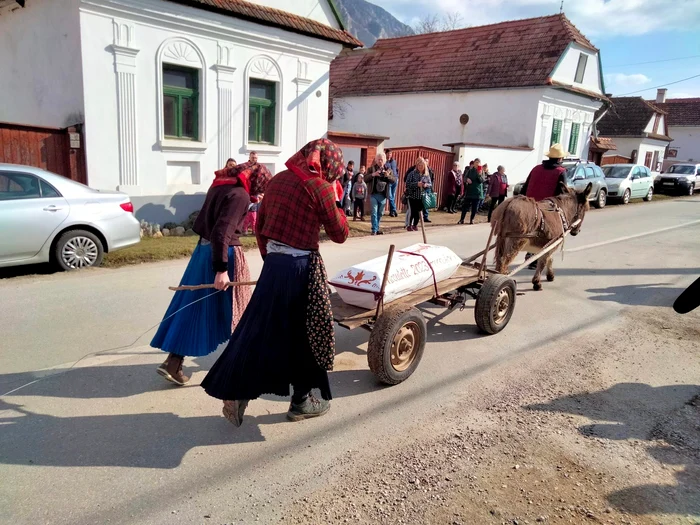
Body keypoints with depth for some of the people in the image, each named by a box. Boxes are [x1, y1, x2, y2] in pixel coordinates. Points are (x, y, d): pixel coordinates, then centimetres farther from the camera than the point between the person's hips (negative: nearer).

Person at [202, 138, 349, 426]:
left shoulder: (278, 179, 10)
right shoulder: (319, 186, -11)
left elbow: (260, 225, 15)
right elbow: (340, 234, -5)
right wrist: (335, 204, 7)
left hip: (273, 263, 7)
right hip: (300, 268, -6)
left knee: (260, 329, 14)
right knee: (304, 333, 9)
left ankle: (236, 393, 17)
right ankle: (302, 401, 23)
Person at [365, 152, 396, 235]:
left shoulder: (388, 170, 9)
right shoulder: (371, 169, 3)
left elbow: (394, 179, 0)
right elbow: (365, 179, -6)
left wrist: (388, 176, -20)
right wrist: (373, 174, -22)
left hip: (383, 195, 3)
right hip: (374, 194, -3)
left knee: (380, 213, 12)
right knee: (374, 212, -8)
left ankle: (377, 229, 25)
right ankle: (374, 230, -7)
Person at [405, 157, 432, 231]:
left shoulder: (427, 174, 4)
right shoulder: (412, 173, -6)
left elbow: (430, 184, 9)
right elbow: (407, 184, -11)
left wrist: (426, 185, -13)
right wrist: (416, 184, -21)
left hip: (422, 197, 3)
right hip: (413, 196, -3)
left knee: (419, 211, 6)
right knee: (412, 211, -4)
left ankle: (415, 225, 24)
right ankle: (409, 225, 13)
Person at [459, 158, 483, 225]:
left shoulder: (481, 171, -1)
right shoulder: (470, 170, 3)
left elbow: (481, 181, -11)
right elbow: (465, 177, 7)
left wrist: (479, 174, -27)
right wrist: (467, 179, -15)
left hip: (477, 191, -1)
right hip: (469, 191, 1)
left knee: (475, 207, 3)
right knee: (465, 205, 0)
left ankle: (472, 219, 13)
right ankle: (462, 219, 5)